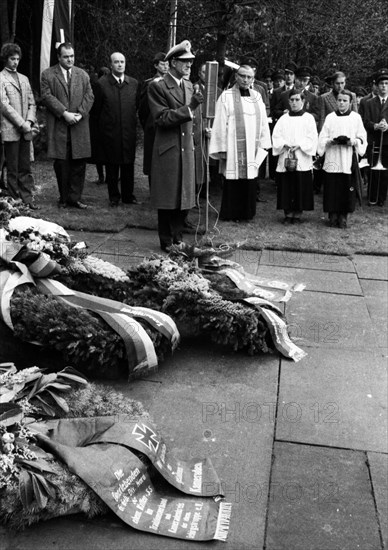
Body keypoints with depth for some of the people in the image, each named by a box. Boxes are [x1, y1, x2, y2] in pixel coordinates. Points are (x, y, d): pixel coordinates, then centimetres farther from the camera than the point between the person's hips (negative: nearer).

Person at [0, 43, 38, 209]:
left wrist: (29, 122, -3)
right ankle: (14, 201, 4)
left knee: (25, 168, 6)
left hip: (25, 131, 5)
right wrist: (22, 124, -12)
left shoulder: (24, 79, 18)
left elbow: (32, 103, 14)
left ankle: (27, 199, 10)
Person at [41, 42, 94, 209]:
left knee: (79, 162, 0)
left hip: (79, 126, 3)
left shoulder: (83, 74, 14)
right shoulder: (48, 74, 5)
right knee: (61, 164, 1)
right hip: (58, 127, -2)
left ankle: (75, 198, 8)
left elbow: (89, 97, 7)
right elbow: (47, 96, -5)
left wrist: (80, 114, -9)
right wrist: (64, 113, -15)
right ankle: (64, 198, 12)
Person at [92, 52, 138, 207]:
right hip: (109, 132, -2)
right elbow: (96, 109, 4)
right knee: (111, 165, 5)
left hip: (129, 131, 2)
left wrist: (131, 121, 15)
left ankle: (128, 195, 17)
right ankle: (114, 196, 15)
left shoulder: (134, 83, 5)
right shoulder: (102, 83, -3)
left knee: (129, 165, 6)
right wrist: (103, 123, 8)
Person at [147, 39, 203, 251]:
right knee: (168, 198, 2)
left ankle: (178, 238, 24)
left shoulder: (188, 85, 14)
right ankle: (166, 242, 14)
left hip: (186, 149, 6)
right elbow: (162, 118, -17)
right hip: (167, 150, -6)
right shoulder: (158, 86, -9)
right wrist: (189, 108, -23)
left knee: (184, 197, 11)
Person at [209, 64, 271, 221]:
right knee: (233, 183, 0)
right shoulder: (226, 96, -1)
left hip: (252, 148, 4)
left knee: (250, 183, 5)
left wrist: (263, 145, 4)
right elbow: (220, 124, -4)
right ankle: (230, 213, 12)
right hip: (233, 147, -4)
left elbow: (263, 122, 11)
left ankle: (247, 213, 16)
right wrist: (221, 148, -9)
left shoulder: (257, 96, 12)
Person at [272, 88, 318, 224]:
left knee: (300, 187, -1)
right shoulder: (283, 119, 11)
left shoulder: (308, 118, 5)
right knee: (286, 187, 2)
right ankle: (288, 214, 10)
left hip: (302, 159, -2)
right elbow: (276, 136, 4)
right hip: (285, 158, 2)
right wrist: (285, 144, -13)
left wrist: (299, 145, -15)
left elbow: (312, 138, -2)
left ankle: (298, 214, 7)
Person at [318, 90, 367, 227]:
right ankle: (333, 215, 9)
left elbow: (362, 138, 6)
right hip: (332, 160, 0)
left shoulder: (356, 117, 6)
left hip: (349, 160, 0)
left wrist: (353, 141, -13)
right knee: (332, 189, -2)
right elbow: (322, 138, 6)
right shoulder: (330, 117, 7)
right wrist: (331, 141, -14)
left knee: (347, 188, -1)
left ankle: (343, 216, 8)